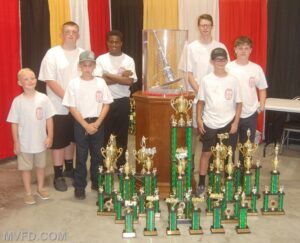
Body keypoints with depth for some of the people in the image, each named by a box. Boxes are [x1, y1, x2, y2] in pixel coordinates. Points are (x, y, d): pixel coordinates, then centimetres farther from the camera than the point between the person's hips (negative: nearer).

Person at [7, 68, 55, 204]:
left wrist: (50, 136, -4)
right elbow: (14, 123, -5)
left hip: (40, 141, 1)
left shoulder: (43, 98, -7)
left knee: (40, 166, 17)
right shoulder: (17, 101, -9)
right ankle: (28, 193, 26)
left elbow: (49, 119, -2)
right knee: (26, 168, 11)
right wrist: (16, 142, -6)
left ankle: (40, 188, 36)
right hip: (24, 143, -1)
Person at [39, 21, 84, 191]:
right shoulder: (53, 54, -8)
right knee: (59, 142, 3)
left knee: (71, 139, 17)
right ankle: (58, 176, 13)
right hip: (59, 107, -4)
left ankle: (69, 168, 34)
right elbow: (50, 80, -13)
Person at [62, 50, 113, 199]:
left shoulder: (100, 82, 1)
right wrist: (86, 125, -12)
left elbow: (106, 105, 1)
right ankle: (79, 187, 14)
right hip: (81, 124, -2)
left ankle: (97, 183, 25)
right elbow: (72, 108, -7)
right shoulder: (74, 84, -5)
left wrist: (97, 124, -9)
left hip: (97, 123, 2)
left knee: (98, 155, 10)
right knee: (81, 156, 4)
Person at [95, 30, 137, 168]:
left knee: (122, 134, 9)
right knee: (103, 133, 6)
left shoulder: (128, 60, 1)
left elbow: (129, 81, -13)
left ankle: (121, 164, 22)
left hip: (122, 101, 1)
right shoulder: (101, 59, 0)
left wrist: (109, 75, -13)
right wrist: (121, 76, -13)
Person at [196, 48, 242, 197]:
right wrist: (199, 119, -5)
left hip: (227, 124, 0)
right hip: (209, 123, 0)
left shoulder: (233, 80, -2)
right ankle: (201, 184, 16)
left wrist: (235, 122, -3)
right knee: (206, 153, 6)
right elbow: (201, 101, 4)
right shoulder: (206, 80, -2)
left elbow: (238, 103, 2)